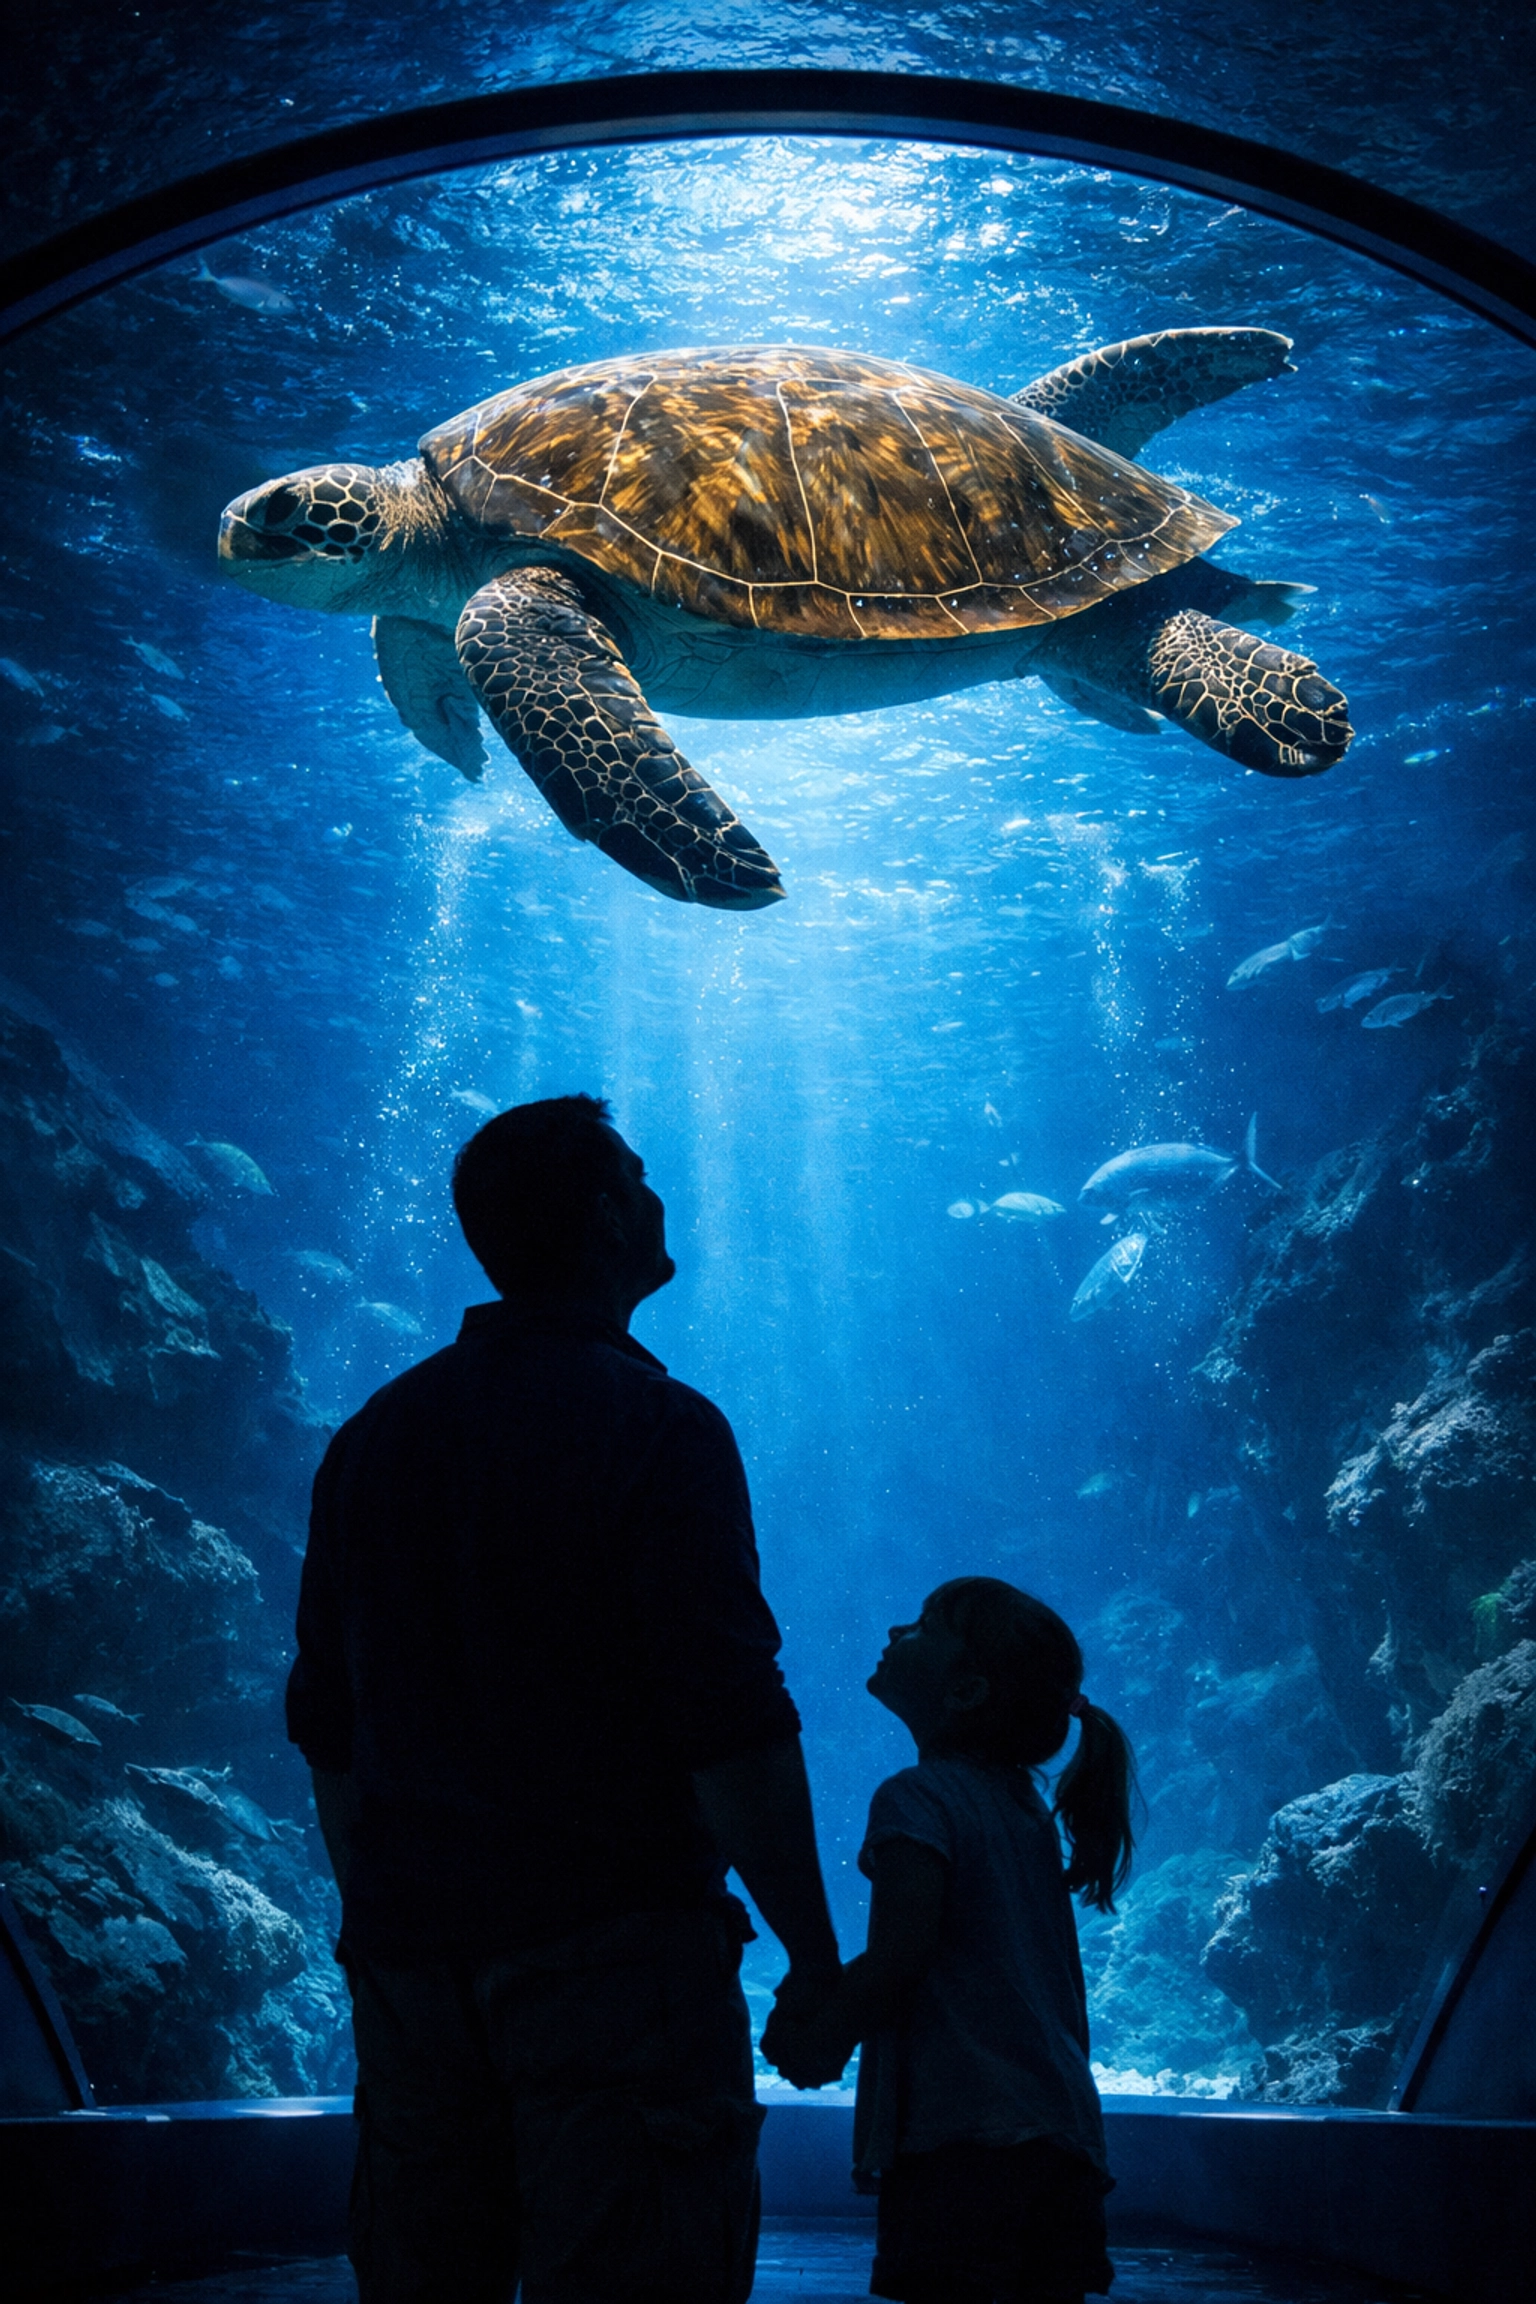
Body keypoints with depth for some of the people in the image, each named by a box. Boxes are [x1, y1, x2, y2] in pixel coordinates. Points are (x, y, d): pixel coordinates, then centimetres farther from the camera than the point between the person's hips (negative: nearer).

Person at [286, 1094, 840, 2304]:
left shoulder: (375, 1434, 9)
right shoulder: (657, 1426, -11)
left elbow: (327, 1727, 13)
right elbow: (733, 1727, -16)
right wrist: (816, 1957, -9)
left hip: (409, 1946, 7)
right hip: (612, 1940, -6)